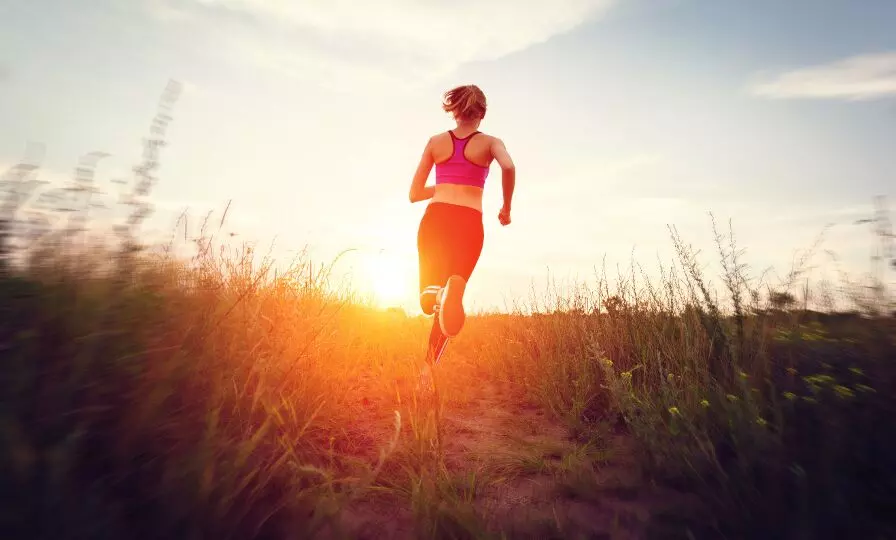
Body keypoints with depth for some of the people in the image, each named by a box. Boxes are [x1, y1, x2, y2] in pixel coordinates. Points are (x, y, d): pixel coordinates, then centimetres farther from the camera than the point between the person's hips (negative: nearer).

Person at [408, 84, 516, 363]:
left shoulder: (435, 141, 18)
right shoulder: (490, 142, 12)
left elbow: (414, 194, 17)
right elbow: (509, 167, -12)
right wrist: (507, 208, 2)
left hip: (435, 218, 2)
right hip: (469, 223, -1)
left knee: (428, 302, 14)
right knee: (448, 304, 7)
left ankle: (433, 288, -22)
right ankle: (427, 368, -14)